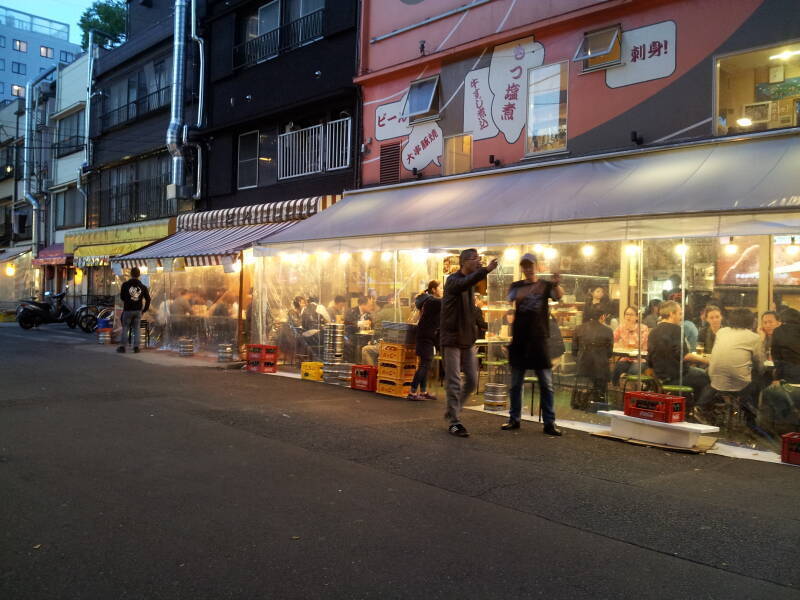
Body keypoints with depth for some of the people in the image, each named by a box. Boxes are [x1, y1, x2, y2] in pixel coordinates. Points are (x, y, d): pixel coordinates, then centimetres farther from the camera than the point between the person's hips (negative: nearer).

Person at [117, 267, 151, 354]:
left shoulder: (125, 285, -5)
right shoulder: (143, 286, 2)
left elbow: (122, 297, 5)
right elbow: (148, 299, 3)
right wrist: (144, 310, 13)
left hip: (128, 310, -2)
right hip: (138, 311, 2)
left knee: (125, 328, 6)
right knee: (136, 329, 8)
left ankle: (122, 346, 7)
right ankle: (136, 347, 5)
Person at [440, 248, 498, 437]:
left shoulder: (470, 282, 13)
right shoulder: (453, 280, -12)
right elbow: (464, 284, -38)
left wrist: (474, 329, 9)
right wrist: (486, 270, -51)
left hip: (468, 340, 8)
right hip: (452, 339, -7)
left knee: (472, 380, 9)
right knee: (454, 383, -4)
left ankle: (453, 411, 27)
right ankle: (454, 422, 5)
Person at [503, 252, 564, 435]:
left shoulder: (546, 285, 4)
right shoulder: (516, 286, 6)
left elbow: (559, 295, -17)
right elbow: (514, 297, -17)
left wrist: (557, 284, -40)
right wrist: (533, 288, -35)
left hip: (539, 339, -1)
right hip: (519, 339, 1)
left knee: (546, 384, -2)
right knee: (516, 383, 8)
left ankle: (549, 423, 3)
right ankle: (514, 419, 18)